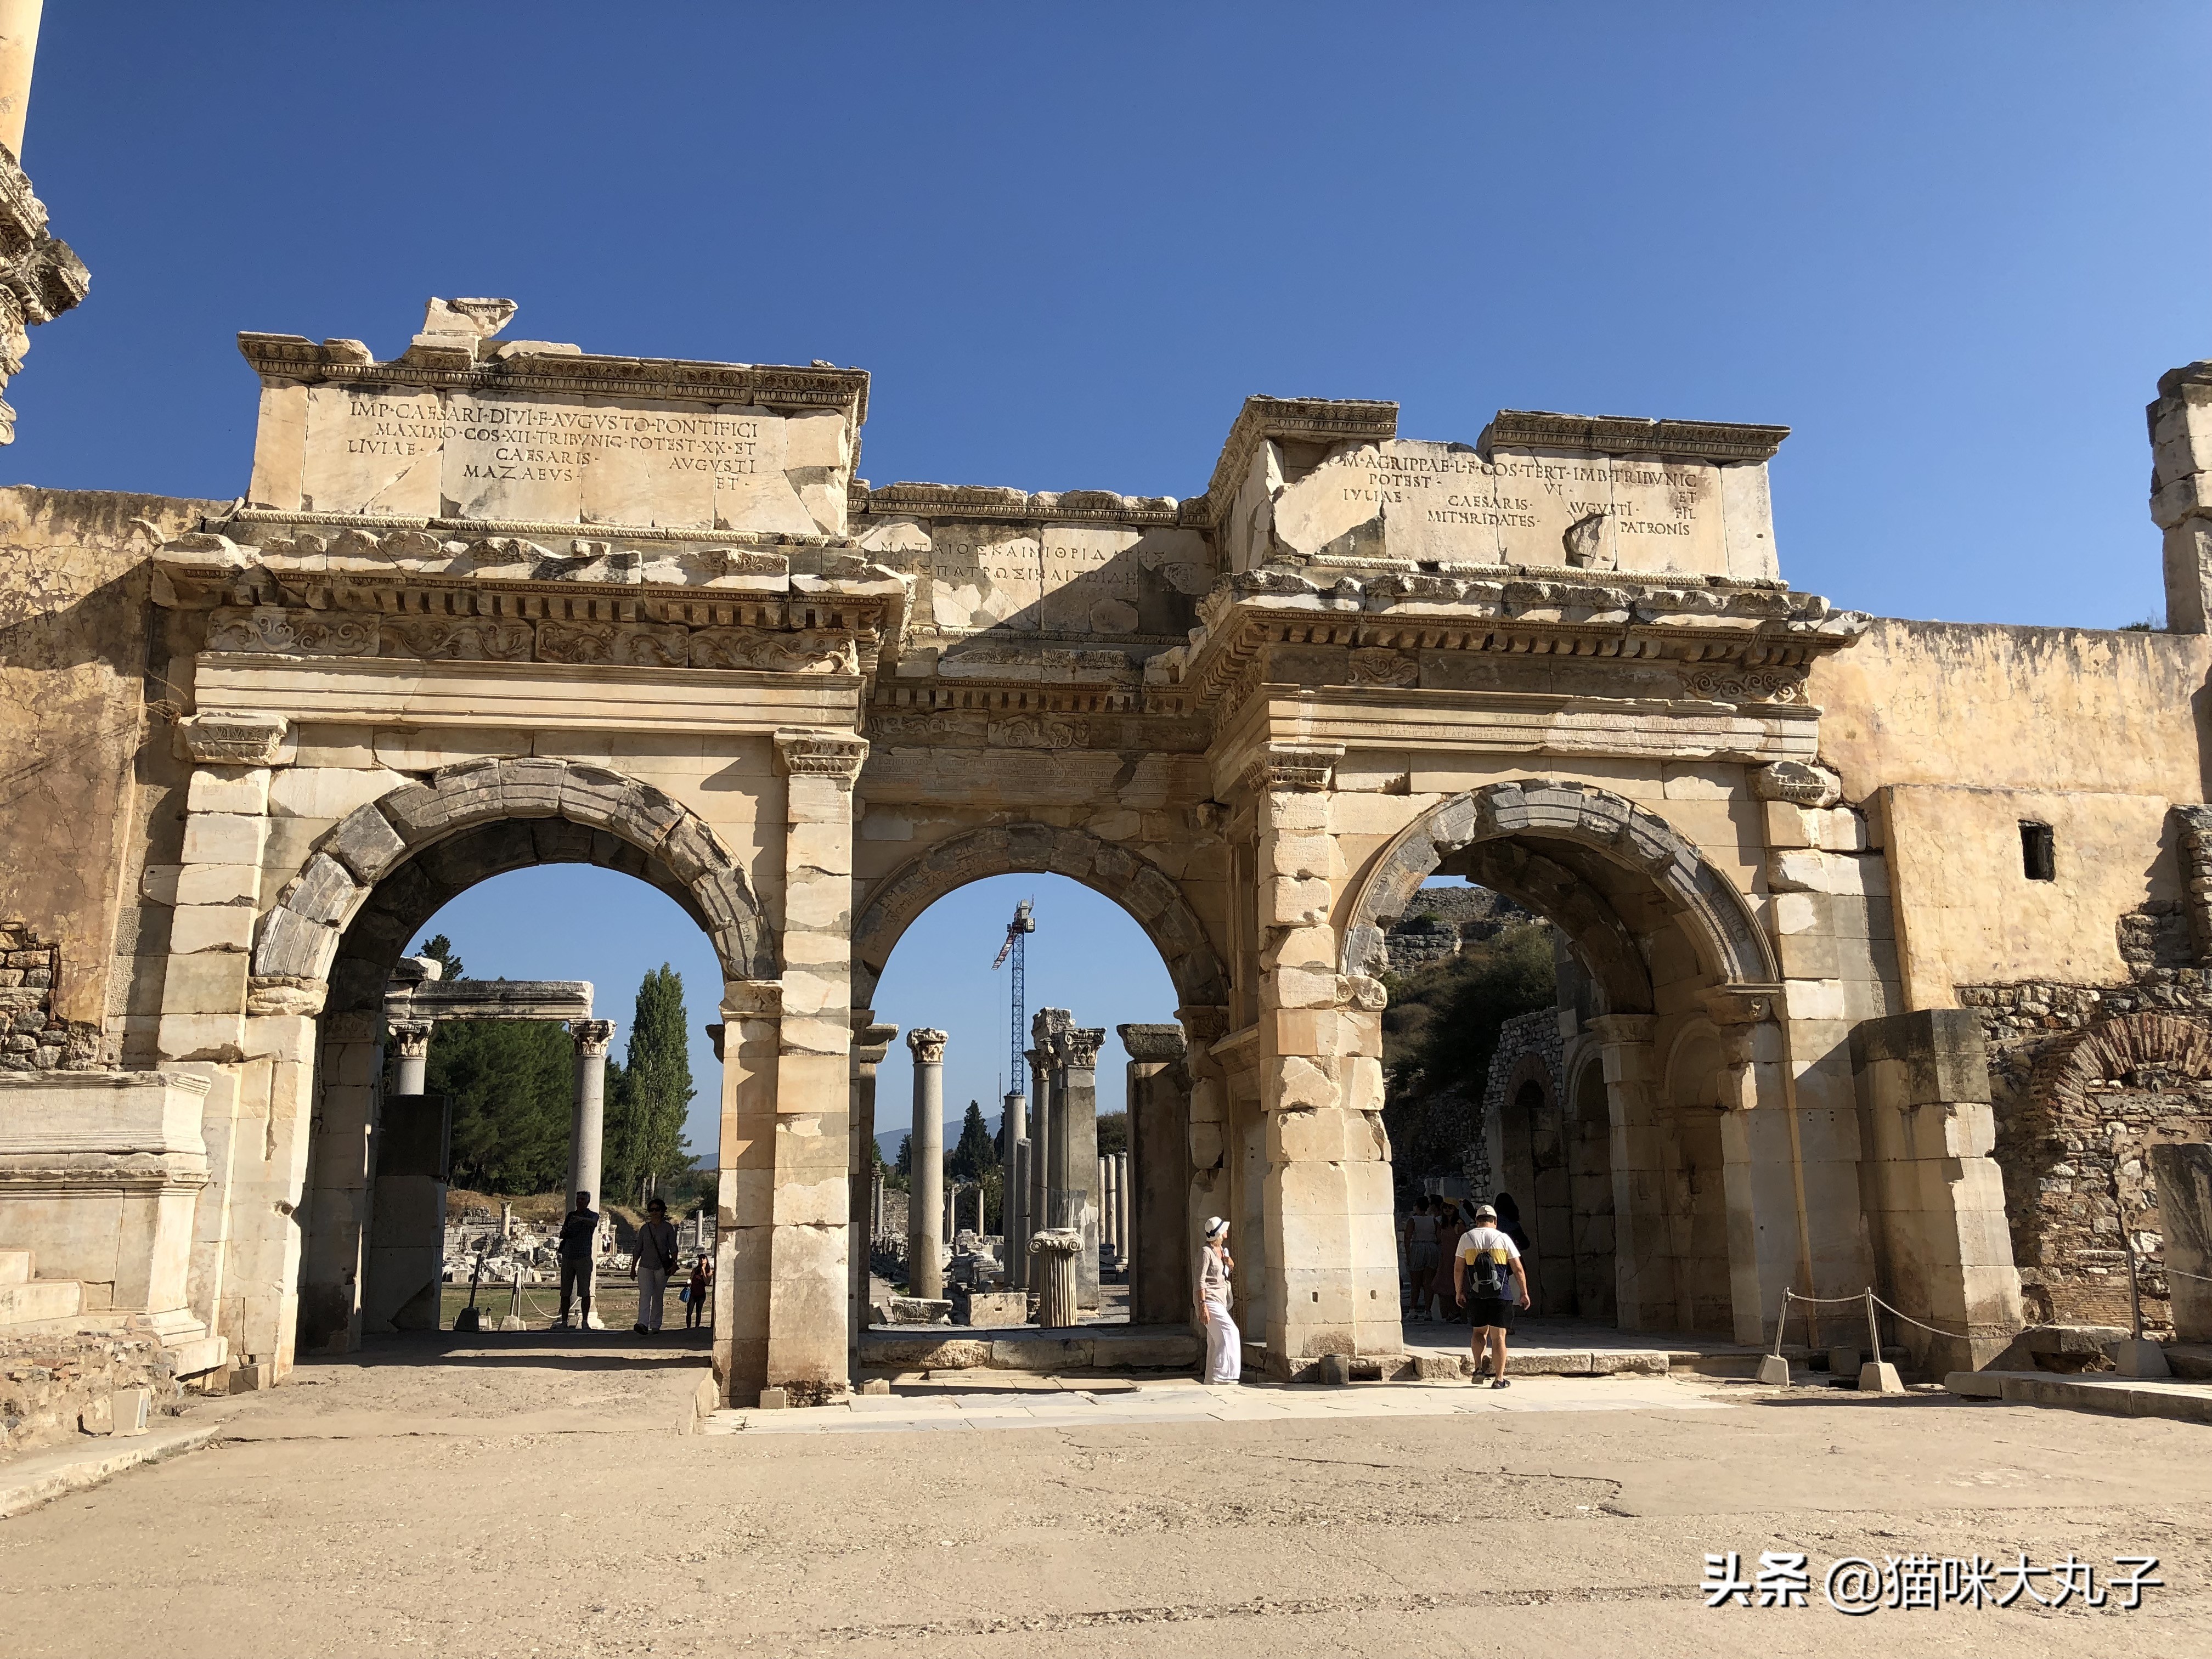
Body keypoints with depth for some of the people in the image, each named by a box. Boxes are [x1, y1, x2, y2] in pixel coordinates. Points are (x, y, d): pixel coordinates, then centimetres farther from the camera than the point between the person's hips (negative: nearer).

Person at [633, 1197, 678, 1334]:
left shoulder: (668, 1228, 4)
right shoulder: (644, 1229, 10)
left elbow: (673, 1247, 1)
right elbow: (638, 1249, 15)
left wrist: (674, 1263, -12)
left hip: (662, 1266, -1)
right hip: (645, 1266, 1)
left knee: (658, 1297, 4)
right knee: (645, 1294, -15)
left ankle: (655, 1325, 11)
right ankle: (643, 1324, -27)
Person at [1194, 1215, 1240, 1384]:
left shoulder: (1224, 1250, 12)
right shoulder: (1206, 1252, -13)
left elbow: (1230, 1273, 28)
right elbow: (1201, 1281, -17)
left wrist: (1231, 1264, 4)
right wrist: (1203, 1305, -23)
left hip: (1220, 1301, 9)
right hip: (1209, 1300, -9)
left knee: (1216, 1342, 8)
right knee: (1230, 1332, -16)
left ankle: (1211, 1379, 13)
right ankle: (1221, 1375, -15)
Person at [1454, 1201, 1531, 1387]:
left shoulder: (1466, 1238, 3)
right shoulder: (1503, 1239, 0)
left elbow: (1458, 1269, 4)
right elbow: (1518, 1269, 1)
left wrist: (1459, 1292, 13)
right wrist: (1524, 1293, 9)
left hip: (1475, 1295, 2)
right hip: (1501, 1296, -1)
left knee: (1479, 1331, 19)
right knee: (1498, 1336, 3)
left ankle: (1479, 1368, 6)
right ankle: (1499, 1379, 3)